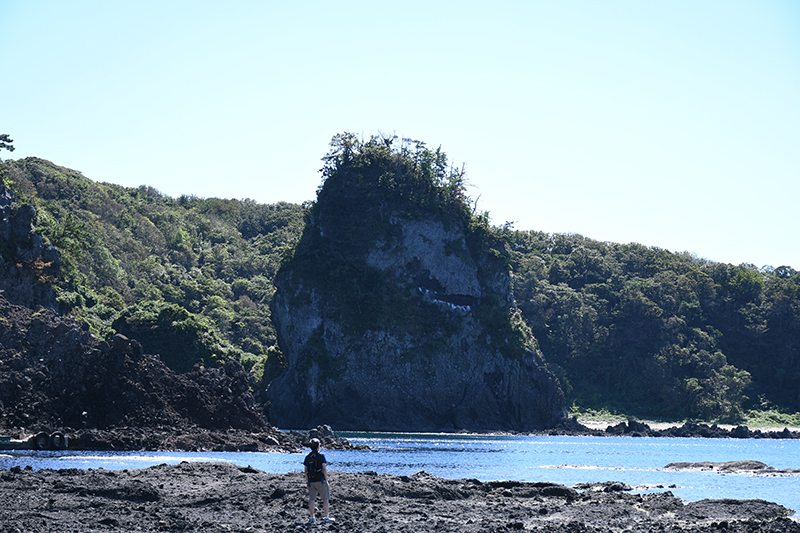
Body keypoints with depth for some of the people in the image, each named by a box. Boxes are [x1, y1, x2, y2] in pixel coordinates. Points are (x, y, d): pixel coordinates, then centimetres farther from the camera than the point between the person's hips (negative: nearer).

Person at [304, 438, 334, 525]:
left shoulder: (307, 457, 5)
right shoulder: (321, 456, -8)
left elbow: (306, 471, 7)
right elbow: (324, 469, -10)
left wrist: (307, 482, 14)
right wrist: (326, 480, -3)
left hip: (311, 482, 4)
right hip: (320, 481, -4)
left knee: (311, 500, 6)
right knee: (325, 499, 6)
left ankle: (312, 518, 5)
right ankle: (326, 517, 7)